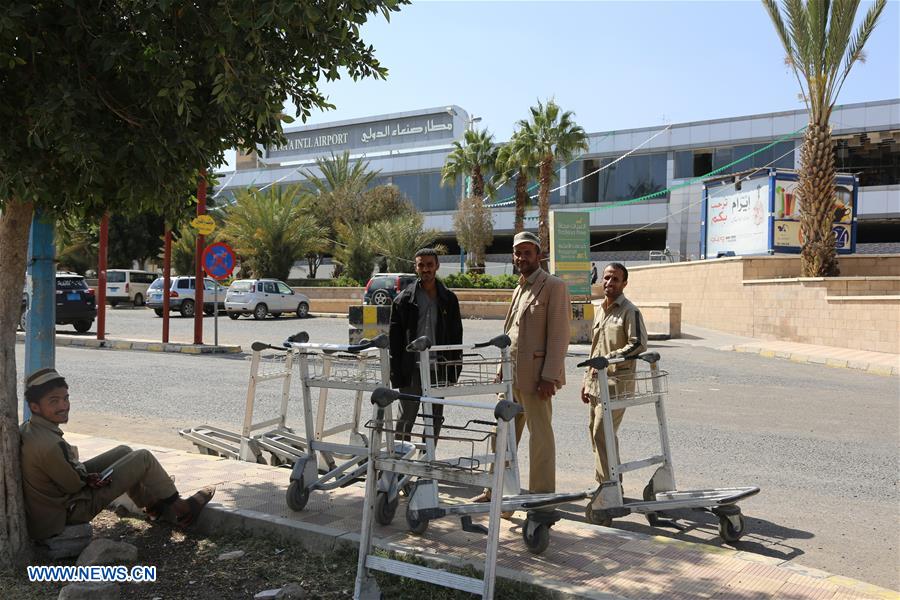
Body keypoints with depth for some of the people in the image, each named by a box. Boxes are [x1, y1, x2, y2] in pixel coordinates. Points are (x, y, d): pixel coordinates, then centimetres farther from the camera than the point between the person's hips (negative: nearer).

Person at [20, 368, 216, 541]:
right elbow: (73, 485, -23)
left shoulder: (27, 429, -5)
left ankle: (153, 504, 32)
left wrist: (85, 475, -6)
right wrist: (90, 478, -3)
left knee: (124, 452, 19)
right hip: (70, 510, -9)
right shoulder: (49, 445, -36)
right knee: (143, 458, -4)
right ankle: (179, 507, 14)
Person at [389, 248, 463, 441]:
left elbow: (456, 336, 9)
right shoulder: (404, 299, 0)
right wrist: (396, 373, -7)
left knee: (435, 420, 11)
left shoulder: (448, 299, 7)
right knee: (406, 418, 4)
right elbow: (394, 338, -1)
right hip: (412, 369, -2)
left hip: (438, 369, 3)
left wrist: (454, 370, 3)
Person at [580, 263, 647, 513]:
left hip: (617, 381, -8)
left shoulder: (629, 311, -8)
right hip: (597, 380, 8)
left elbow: (639, 344, -18)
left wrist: (609, 359, -23)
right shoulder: (601, 310, 17)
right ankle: (612, 483, 24)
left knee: (602, 433, -12)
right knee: (597, 432, 12)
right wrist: (587, 380, 20)